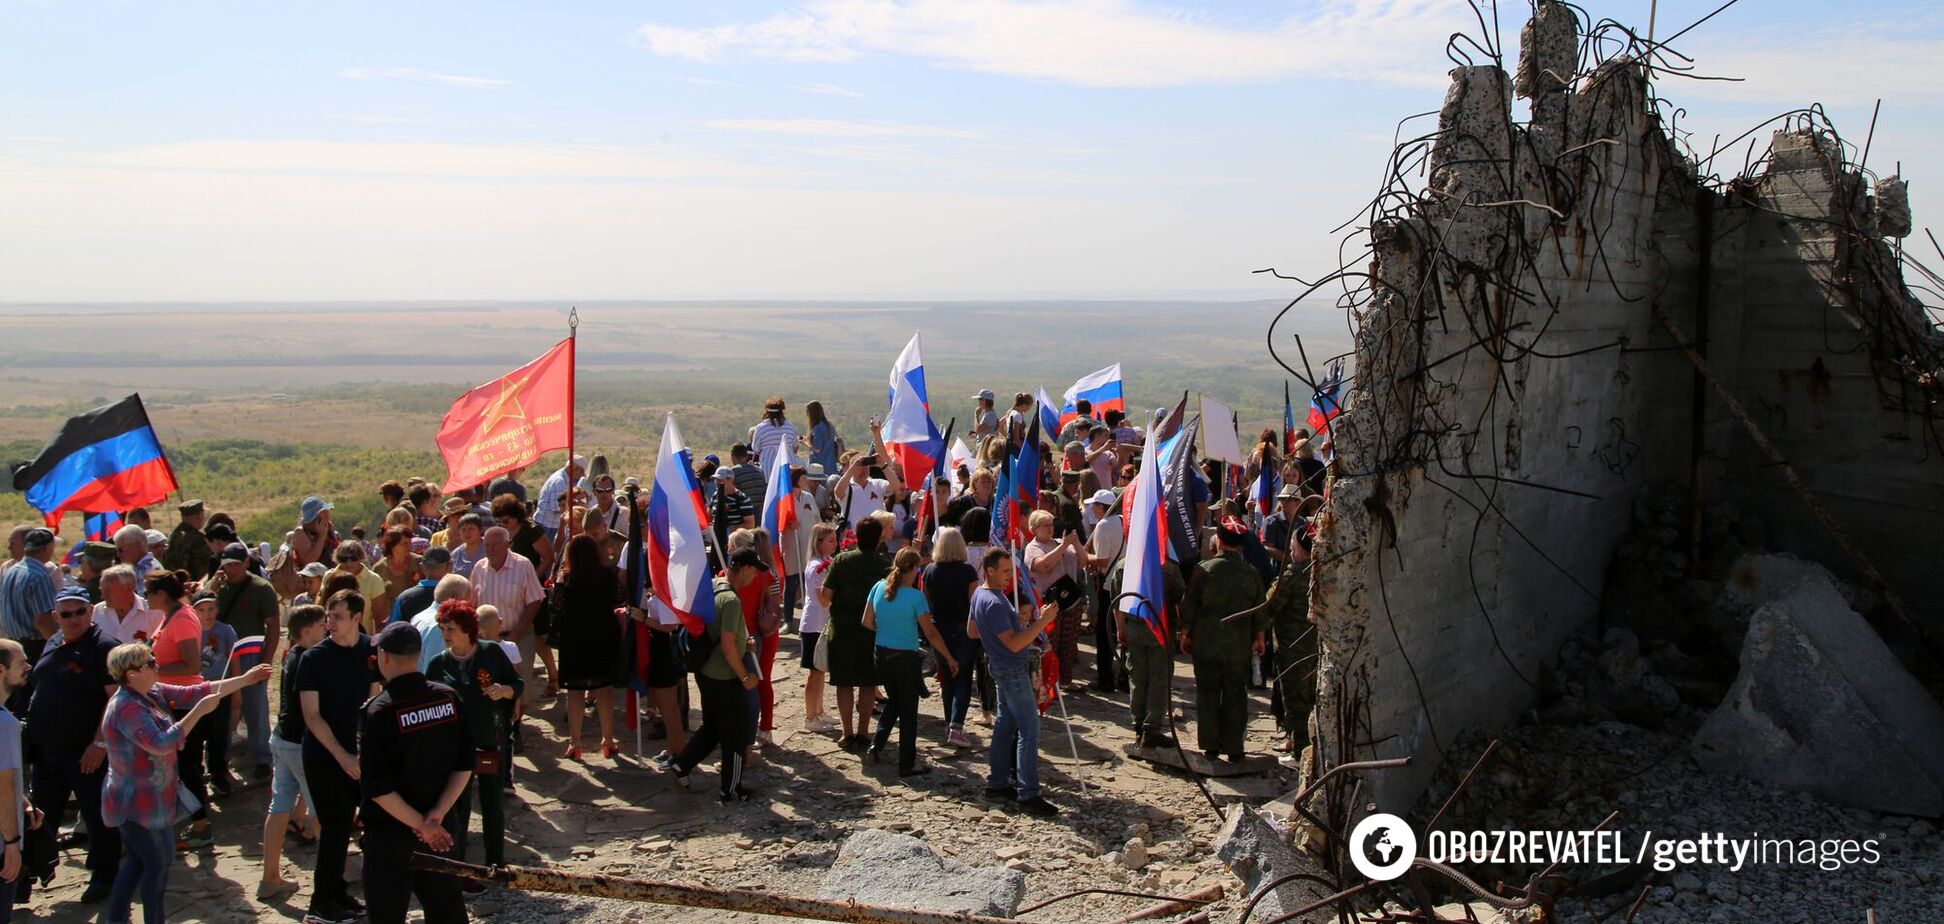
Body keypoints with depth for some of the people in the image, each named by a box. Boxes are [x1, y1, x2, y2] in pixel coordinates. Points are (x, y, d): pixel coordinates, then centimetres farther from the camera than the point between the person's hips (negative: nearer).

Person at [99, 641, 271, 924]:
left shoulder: (153, 693, 2)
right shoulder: (126, 708, -24)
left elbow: (196, 691, 5)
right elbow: (161, 744, -31)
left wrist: (245, 680, 3)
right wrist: (200, 711, -30)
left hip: (147, 799, 9)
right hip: (139, 803, -9)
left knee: (138, 861, 17)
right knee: (159, 863, 3)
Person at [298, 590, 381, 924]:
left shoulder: (371, 650, 0)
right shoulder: (314, 658, -11)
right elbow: (312, 715, -12)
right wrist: (342, 756, -17)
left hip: (358, 750, 4)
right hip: (324, 755, -4)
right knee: (336, 826, -3)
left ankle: (337, 894, 25)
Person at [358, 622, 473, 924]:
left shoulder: (378, 711, -18)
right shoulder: (448, 698, -4)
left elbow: (377, 787, -19)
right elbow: (465, 764, -2)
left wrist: (421, 825, -12)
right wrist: (436, 816, -5)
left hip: (389, 833, -5)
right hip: (439, 832, 5)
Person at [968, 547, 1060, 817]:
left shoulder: (979, 594, 7)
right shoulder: (994, 603, -25)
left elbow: (972, 631, 18)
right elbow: (1014, 643, -26)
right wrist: (1042, 622, -28)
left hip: (1003, 669, 10)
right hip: (1013, 670, -10)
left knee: (1005, 724, 16)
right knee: (1029, 729, -9)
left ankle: (997, 783, 22)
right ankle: (1028, 795, -9)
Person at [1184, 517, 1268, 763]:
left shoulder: (1204, 568, -9)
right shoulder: (1251, 573, -3)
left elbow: (1190, 605, -4)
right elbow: (1260, 611, 4)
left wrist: (1186, 634, 7)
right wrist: (1259, 637, 17)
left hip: (1205, 642, -1)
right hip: (1239, 646, 1)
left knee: (1207, 693, 8)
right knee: (1235, 695, 10)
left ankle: (1210, 746, 11)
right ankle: (1233, 747, 12)